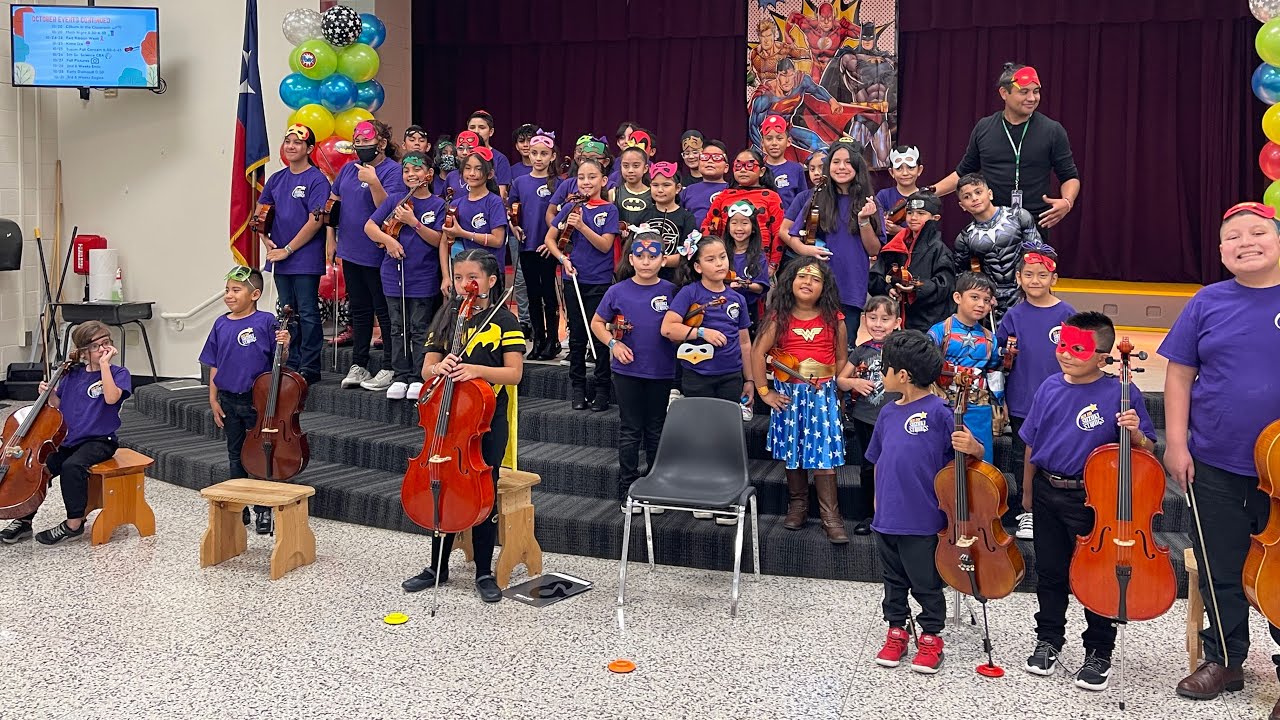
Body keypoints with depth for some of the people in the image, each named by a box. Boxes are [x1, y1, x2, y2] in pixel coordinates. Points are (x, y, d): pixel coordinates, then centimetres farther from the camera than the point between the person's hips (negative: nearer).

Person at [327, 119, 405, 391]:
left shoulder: (393, 171, -10)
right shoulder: (348, 169, 10)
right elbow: (333, 201, 21)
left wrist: (374, 182, -31)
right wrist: (331, 238, 16)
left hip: (378, 255, -7)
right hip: (350, 253, 7)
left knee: (384, 311, 1)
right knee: (359, 310, 15)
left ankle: (390, 368, 9)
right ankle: (358, 366, 23)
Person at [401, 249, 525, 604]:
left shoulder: (504, 321, -5)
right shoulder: (447, 318, 6)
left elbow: (514, 374, -11)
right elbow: (426, 369, 5)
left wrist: (477, 369, -26)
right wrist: (439, 368, -18)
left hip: (488, 419, -4)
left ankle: (484, 572, 16)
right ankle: (438, 567, 26)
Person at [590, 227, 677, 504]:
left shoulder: (670, 291, -4)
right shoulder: (618, 292, -5)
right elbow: (597, 322, 7)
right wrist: (613, 343, -8)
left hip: (661, 371, 1)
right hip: (627, 369, -1)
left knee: (656, 429, 13)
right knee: (630, 430, 8)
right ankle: (628, 488, 18)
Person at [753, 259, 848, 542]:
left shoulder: (833, 319, 0)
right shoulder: (779, 317, -3)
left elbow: (841, 359, 7)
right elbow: (758, 352, -4)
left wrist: (840, 391, 0)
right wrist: (764, 391, -5)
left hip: (823, 394, 0)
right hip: (789, 393, 1)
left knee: (824, 454, -4)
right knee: (793, 452, 9)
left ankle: (830, 516, 0)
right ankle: (797, 505, 24)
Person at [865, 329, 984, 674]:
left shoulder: (938, 412, -14)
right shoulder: (888, 413, 6)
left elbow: (974, 453, -11)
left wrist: (972, 447, -32)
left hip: (922, 519, -6)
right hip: (887, 517, 6)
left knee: (926, 584, 8)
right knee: (894, 580, 18)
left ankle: (930, 637, 24)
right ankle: (896, 631, 33)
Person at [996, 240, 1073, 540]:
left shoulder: (1065, 313, -2)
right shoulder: (1015, 315, 1)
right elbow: (1002, 359, 8)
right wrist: (1007, 356, -12)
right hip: (1021, 401, 1)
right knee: (1025, 458, 8)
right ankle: (1026, 513, 19)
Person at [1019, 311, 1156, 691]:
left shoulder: (1122, 393, -13)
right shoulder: (1050, 388, 0)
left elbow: (1146, 449, -6)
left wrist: (1135, 433, -27)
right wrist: (1031, 490, 14)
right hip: (1047, 493, 4)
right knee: (1050, 571, 16)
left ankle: (1099, 652, 22)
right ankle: (1049, 640, 33)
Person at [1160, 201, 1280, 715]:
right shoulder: (1209, 303, 1)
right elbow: (1180, 373, 5)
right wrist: (1176, 442, -2)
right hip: (1214, 465, 2)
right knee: (1220, 568, 13)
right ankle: (1223, 660, 29)